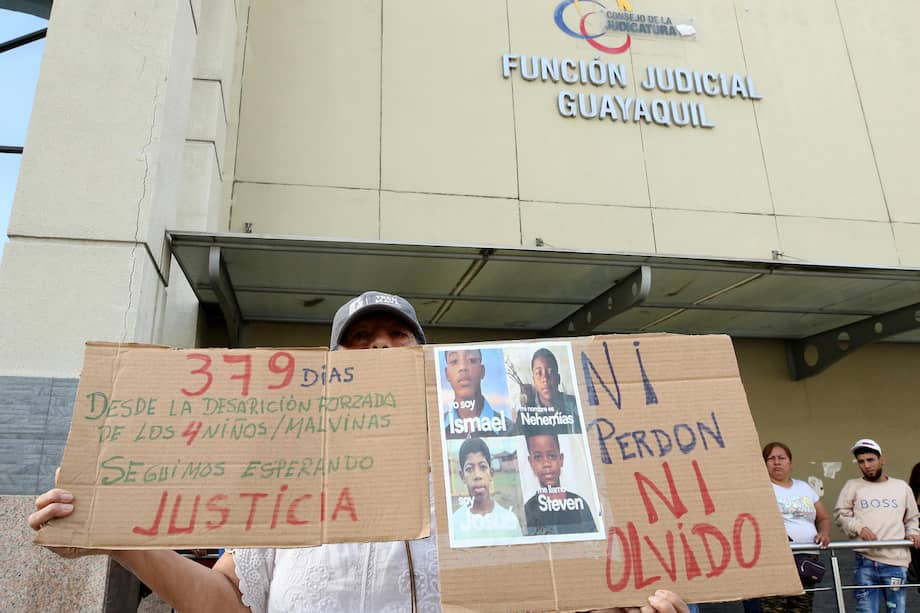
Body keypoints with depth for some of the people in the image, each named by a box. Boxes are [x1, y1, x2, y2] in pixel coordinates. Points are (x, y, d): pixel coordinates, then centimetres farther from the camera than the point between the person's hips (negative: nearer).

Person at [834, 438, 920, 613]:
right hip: (865, 560, -1)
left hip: (896, 560, 1)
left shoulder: (902, 487, 14)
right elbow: (840, 514, 5)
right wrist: (859, 528, -11)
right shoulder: (852, 486, 7)